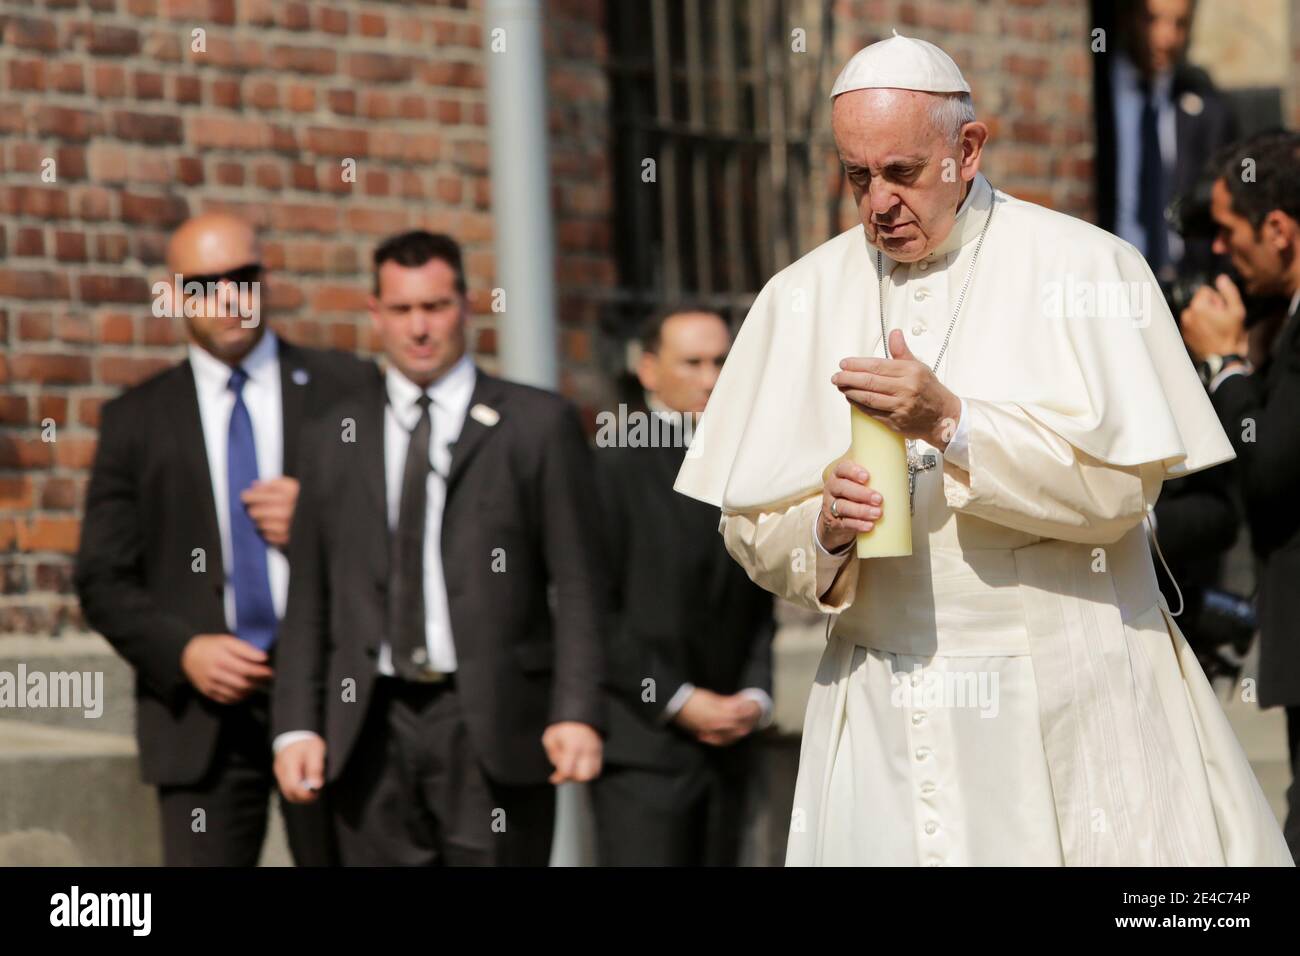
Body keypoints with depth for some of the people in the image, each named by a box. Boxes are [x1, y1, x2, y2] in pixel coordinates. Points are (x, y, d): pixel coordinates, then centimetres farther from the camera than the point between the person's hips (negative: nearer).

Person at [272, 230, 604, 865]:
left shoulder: (538, 425, 6)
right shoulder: (337, 438, 15)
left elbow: (574, 585, 0)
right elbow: (309, 599, 13)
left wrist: (577, 713, -10)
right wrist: (297, 726, 3)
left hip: (493, 725, -3)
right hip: (372, 730, 3)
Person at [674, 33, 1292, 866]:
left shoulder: (1082, 268, -2)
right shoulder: (802, 298, 8)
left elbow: (1121, 486, -12)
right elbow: (751, 529, 7)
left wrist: (952, 424, -21)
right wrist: (824, 528, -15)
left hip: (1073, 707, -2)